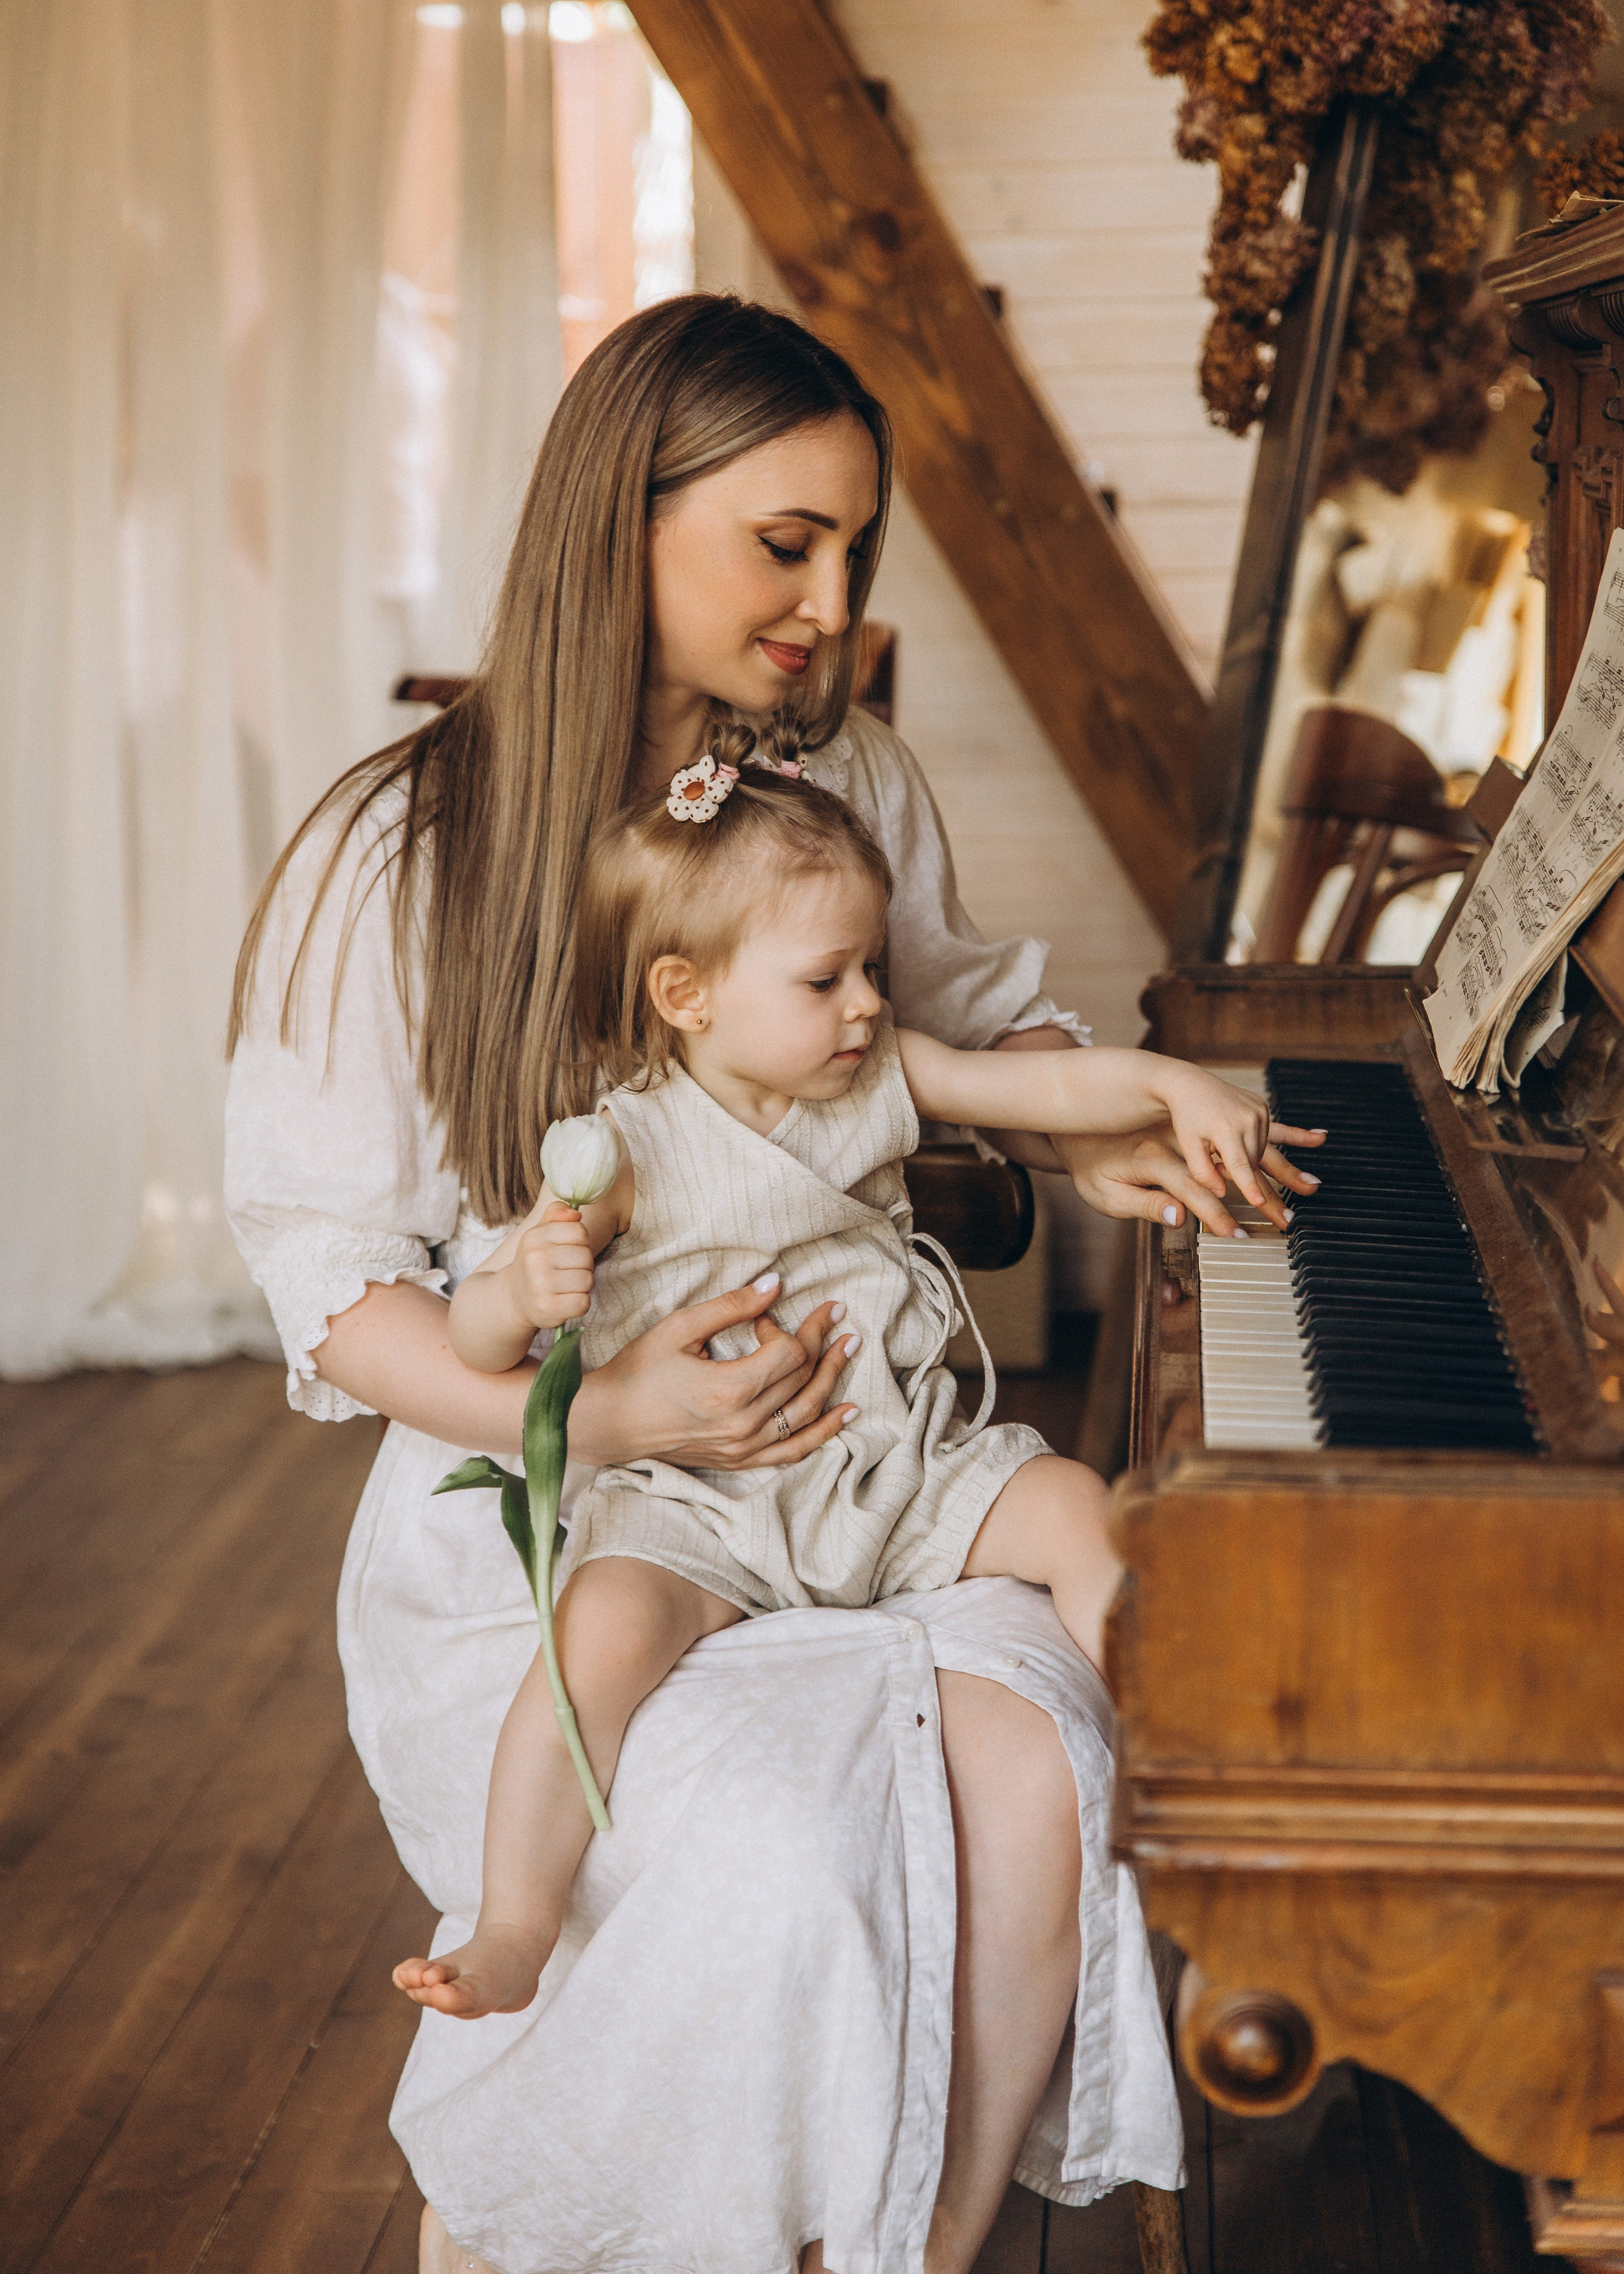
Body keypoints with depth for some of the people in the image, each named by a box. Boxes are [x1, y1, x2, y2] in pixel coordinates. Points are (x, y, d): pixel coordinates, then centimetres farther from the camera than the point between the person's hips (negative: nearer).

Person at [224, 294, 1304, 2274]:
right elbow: (328, 1282, -7)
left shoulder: (853, 783, 5)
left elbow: (968, 1013, 25)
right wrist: (601, 1419, -23)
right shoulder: (400, 858, -9)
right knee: (771, 1857, -29)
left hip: (835, 1454, 4)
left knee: (1032, 1773, -26)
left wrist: (1085, 1129, 3)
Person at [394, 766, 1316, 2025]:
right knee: (607, 1624, -30)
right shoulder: (632, 1152, -9)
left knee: (1075, 1506, -18)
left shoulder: (878, 1082, 6)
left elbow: (1056, 1086, 9)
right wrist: (523, 1290, -34)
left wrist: (1177, 1088, -8)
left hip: (903, 1463, 4)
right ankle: (516, 1931, -20)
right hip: (698, 1504, -4)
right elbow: (479, 1336, -11)